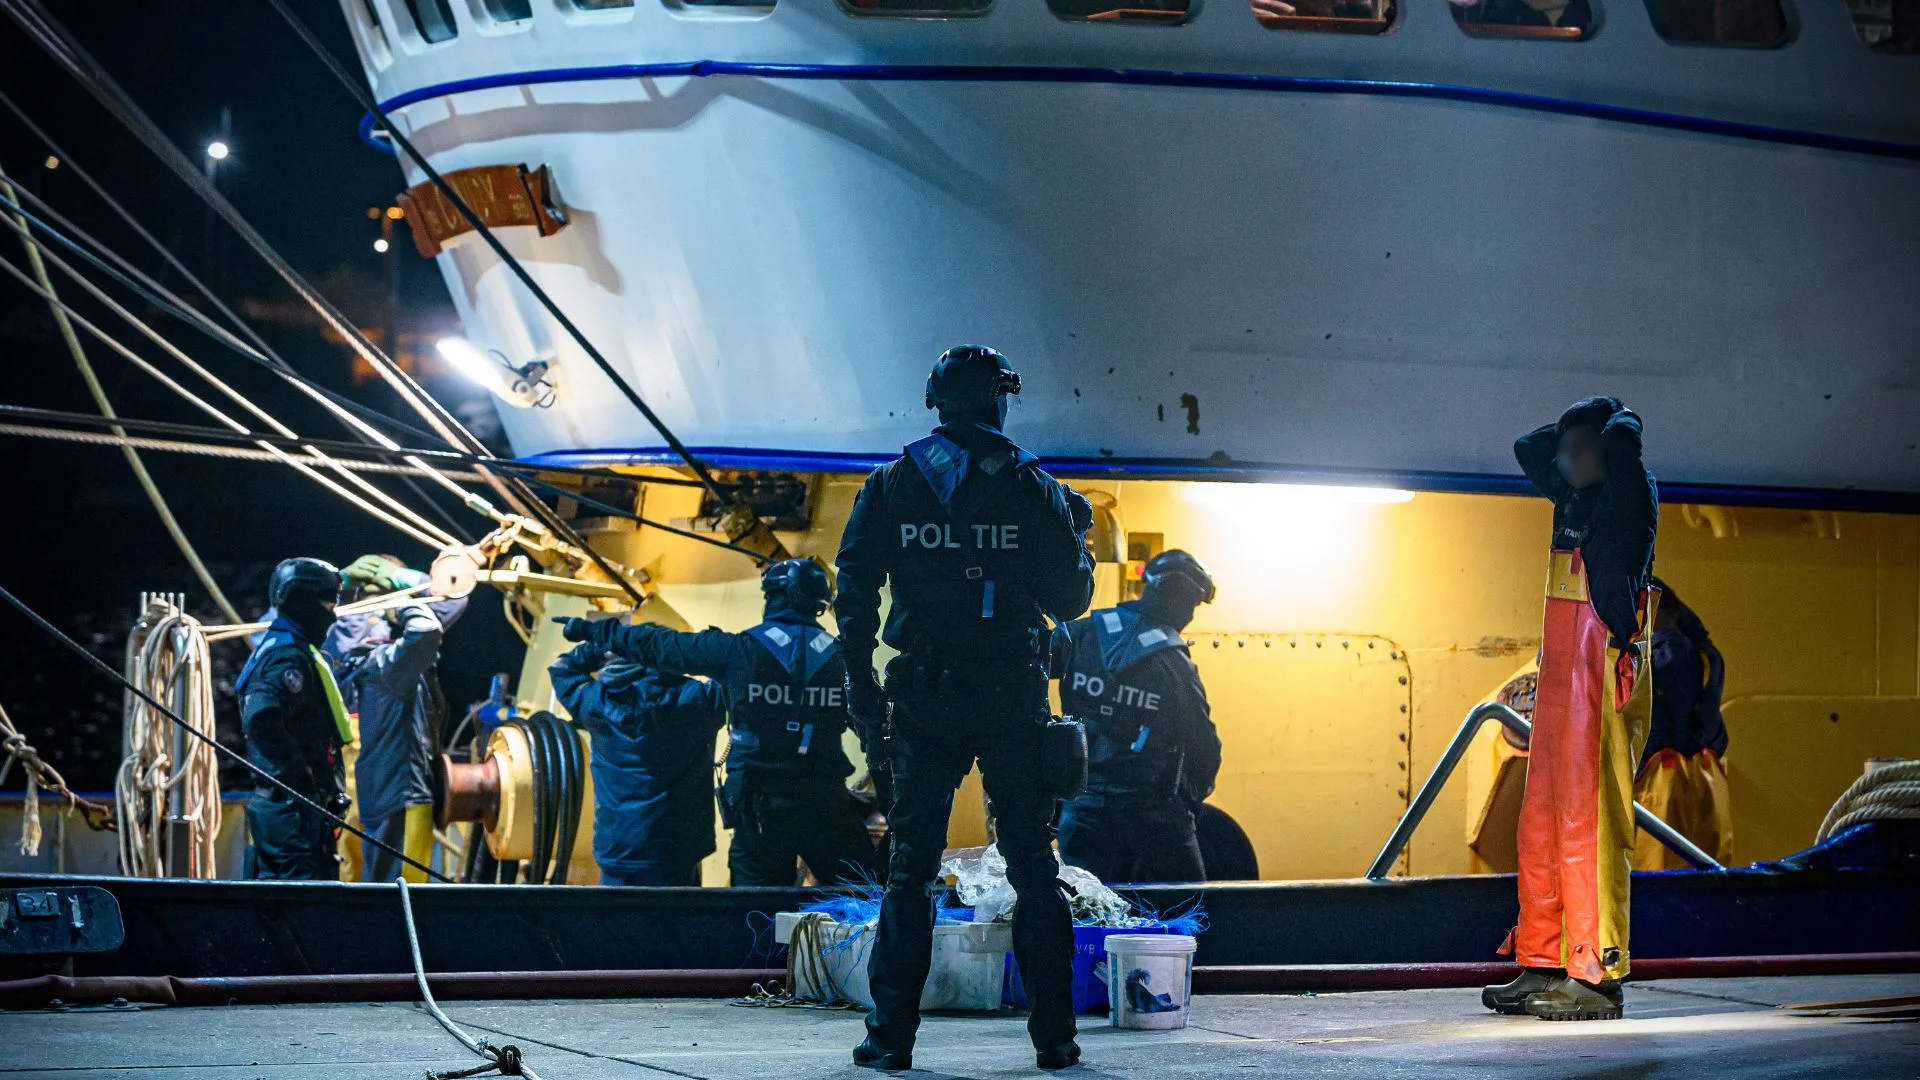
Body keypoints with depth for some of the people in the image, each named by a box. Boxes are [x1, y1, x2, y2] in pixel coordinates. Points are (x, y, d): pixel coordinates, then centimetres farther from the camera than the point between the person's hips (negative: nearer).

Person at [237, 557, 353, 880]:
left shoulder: (274, 647, 19)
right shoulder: (289, 656, -14)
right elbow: (262, 721, -29)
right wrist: (303, 775, -22)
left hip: (273, 803, 11)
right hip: (296, 807, -11)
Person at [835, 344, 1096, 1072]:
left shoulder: (891, 486, 4)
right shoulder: (1034, 489, 1)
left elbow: (855, 594, -1)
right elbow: (1068, 600, 2)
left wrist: (861, 685, 4)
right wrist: (1077, 537, 19)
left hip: (925, 699, 1)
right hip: (1013, 699, 0)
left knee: (910, 865, 5)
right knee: (1033, 863, 6)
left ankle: (892, 1033, 2)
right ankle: (1054, 1034, 5)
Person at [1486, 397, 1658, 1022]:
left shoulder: (1628, 500, -6)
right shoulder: (1571, 497, 17)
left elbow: (1622, 443, -26)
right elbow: (1528, 448, 34)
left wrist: (1615, 423, -5)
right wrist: (1574, 430, 21)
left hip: (1603, 680, -9)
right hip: (1558, 682, 9)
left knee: (1587, 829, -11)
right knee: (1541, 829, 9)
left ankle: (1596, 978, -10)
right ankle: (1542, 967, 13)